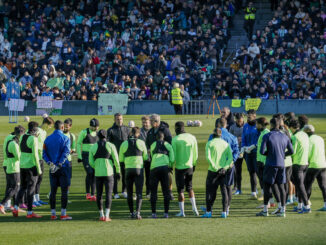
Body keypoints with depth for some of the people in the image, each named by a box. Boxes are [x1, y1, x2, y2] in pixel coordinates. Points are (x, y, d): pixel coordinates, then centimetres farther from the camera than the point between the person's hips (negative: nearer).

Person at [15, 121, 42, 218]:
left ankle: (16, 208, 9)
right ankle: (30, 212, 2)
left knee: (23, 187, 17)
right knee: (31, 188, -1)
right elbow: (35, 155, -17)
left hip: (22, 166, 7)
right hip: (31, 166, -7)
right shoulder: (33, 139, -14)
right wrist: (39, 169, -12)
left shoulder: (22, 137, 8)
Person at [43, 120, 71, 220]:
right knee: (64, 190, -1)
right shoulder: (65, 138, -5)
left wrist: (50, 163, -7)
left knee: (53, 191, 8)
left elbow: (44, 154, 2)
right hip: (63, 167, -4)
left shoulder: (47, 139, 8)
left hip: (52, 168, 4)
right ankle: (63, 214, -3)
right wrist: (59, 165, -17)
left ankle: (53, 214, 9)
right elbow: (65, 153, -15)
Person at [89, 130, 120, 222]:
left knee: (99, 194, 12)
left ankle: (101, 215, 16)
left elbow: (91, 162, 5)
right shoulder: (111, 146, -3)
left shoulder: (93, 147, 3)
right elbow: (116, 160, -5)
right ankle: (107, 216, -9)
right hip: (108, 173, -2)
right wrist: (118, 171, 6)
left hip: (98, 173, 2)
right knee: (108, 194, -1)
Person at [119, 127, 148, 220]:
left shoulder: (124, 144, 1)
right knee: (139, 193, -2)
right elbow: (146, 157, 6)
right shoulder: (141, 143, -2)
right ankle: (137, 212, -16)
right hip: (139, 169, -1)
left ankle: (131, 213, 13)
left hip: (128, 169, 1)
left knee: (129, 193, 11)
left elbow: (120, 159, 6)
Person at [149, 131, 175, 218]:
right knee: (166, 191, 8)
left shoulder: (153, 145, 14)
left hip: (154, 168, 0)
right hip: (165, 168, 0)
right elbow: (172, 160, 6)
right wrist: (170, 166, 24)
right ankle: (166, 213, 4)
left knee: (153, 192, 6)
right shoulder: (168, 146, 13)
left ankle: (153, 213, 1)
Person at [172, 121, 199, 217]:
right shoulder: (192, 137, 2)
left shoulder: (175, 139, -10)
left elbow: (173, 155, -11)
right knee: (189, 188, 19)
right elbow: (195, 153, 7)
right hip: (190, 166, 4)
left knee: (180, 190, 3)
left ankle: (182, 212, 3)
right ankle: (194, 208, 5)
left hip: (179, 167, -4)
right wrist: (194, 164, 19)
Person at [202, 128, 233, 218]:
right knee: (224, 191, 5)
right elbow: (230, 158, -1)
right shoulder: (226, 144, 8)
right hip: (223, 171, 3)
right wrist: (225, 167, -8)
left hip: (213, 170, -2)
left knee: (210, 191, 5)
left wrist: (215, 168, -13)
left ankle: (208, 212, 4)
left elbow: (208, 157, -13)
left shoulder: (209, 143, -1)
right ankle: (224, 212, 2)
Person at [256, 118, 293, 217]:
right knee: (281, 186, 7)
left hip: (271, 165, -4)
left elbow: (262, 151, -13)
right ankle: (282, 210, 7)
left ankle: (265, 210, 6)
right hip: (281, 164, 4)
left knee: (267, 186, 4)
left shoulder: (267, 136, -8)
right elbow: (291, 151, 11)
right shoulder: (285, 137, 5)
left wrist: (268, 153, 8)